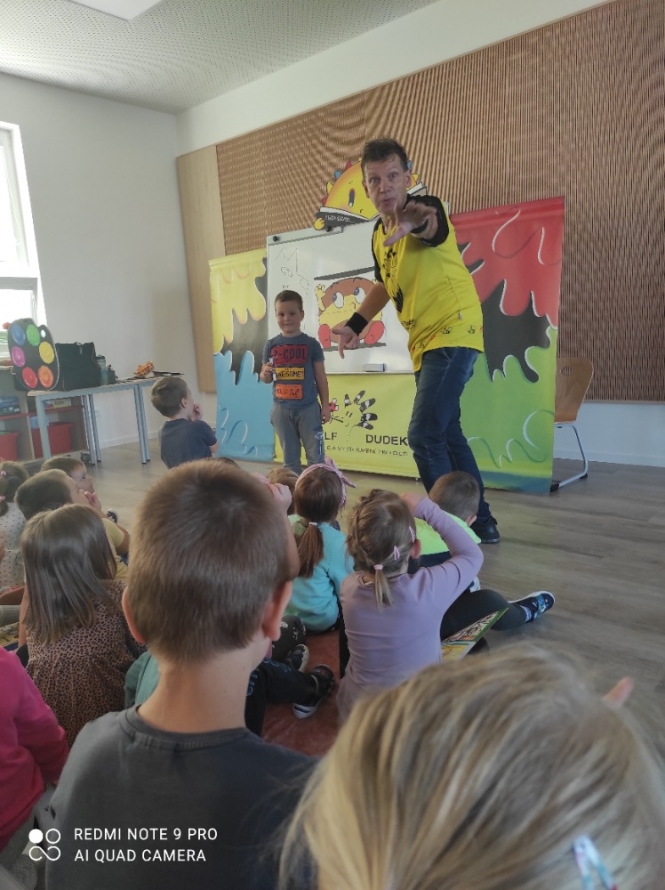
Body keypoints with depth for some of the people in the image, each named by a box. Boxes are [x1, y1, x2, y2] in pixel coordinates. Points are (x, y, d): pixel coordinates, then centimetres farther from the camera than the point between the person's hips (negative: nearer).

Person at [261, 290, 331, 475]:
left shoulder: (311, 344, -3)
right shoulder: (271, 345, 3)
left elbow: (321, 378, 2)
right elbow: (266, 379, 9)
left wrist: (325, 405, 1)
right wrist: (265, 373, -14)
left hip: (308, 408, -2)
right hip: (282, 409, 2)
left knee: (315, 456, 3)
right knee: (290, 458, 11)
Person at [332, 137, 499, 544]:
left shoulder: (425, 207, -13)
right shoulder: (379, 234, 9)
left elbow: (432, 227, -39)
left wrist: (416, 222, -61)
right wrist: (355, 324, 16)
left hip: (453, 334, -9)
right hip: (424, 343, 9)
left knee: (424, 434, -17)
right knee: (446, 433, 14)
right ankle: (480, 521, 27)